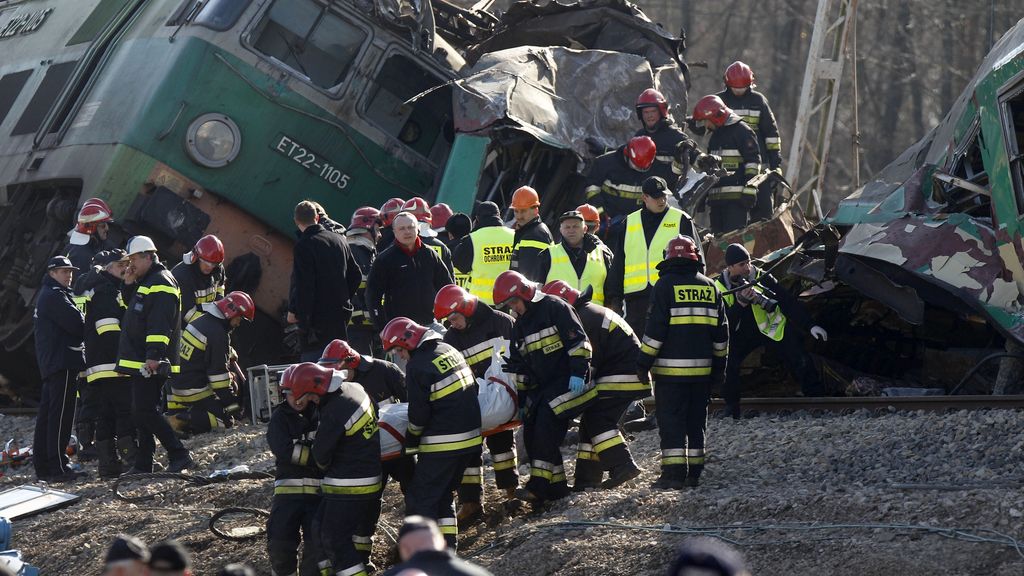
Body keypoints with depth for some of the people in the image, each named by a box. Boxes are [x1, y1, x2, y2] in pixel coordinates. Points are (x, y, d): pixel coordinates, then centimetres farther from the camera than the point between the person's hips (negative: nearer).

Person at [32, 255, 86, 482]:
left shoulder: (46, 295, 22)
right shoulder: (55, 295, -12)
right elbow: (76, 323, -17)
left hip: (50, 364, 11)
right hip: (62, 361, -11)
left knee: (47, 415, 11)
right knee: (60, 414, -10)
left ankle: (42, 466, 14)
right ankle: (57, 467, -12)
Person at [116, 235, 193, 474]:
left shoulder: (160, 284, -12)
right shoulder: (145, 282, 21)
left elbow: (160, 324, -22)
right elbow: (133, 311, 30)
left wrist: (154, 355, -29)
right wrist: (128, 285, 17)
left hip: (151, 364, -11)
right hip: (140, 362, 11)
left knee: (144, 411, -14)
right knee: (143, 412, 11)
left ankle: (179, 454, -12)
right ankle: (142, 465, 14)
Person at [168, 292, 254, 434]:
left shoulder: (201, 318, 8)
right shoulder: (217, 334, -19)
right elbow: (218, 372, -18)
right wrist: (232, 402, -11)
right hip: (194, 389, -9)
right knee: (226, 421, -6)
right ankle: (186, 420, -21)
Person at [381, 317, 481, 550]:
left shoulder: (417, 366, -15)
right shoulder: (449, 350, 10)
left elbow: (418, 413, -13)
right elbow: (472, 386, 19)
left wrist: (411, 441, 1)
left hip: (443, 442, -9)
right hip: (470, 438, 9)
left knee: (420, 498, -3)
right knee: (444, 493, 20)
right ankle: (448, 543, 20)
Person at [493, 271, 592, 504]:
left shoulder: (554, 308, -11)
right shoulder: (520, 325, 16)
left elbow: (578, 340, -16)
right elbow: (519, 366, 20)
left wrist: (578, 372, -23)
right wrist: (522, 399, 17)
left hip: (569, 381, -9)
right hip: (543, 386, 9)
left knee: (546, 425, -20)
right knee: (531, 430, 1)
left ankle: (539, 485, -18)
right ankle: (555, 486, 8)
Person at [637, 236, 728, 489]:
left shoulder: (666, 284, -6)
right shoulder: (709, 286, 9)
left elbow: (656, 327, -11)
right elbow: (721, 331, 13)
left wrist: (644, 362, -6)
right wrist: (719, 364, 21)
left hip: (671, 367, -5)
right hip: (701, 368, 5)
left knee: (671, 420, -3)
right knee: (696, 421, 12)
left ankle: (674, 472, -9)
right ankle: (694, 472, 12)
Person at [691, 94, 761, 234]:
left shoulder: (741, 131, -5)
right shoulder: (715, 135, 24)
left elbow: (753, 161, -11)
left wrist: (749, 190, -17)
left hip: (736, 196, -9)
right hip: (716, 196, 9)